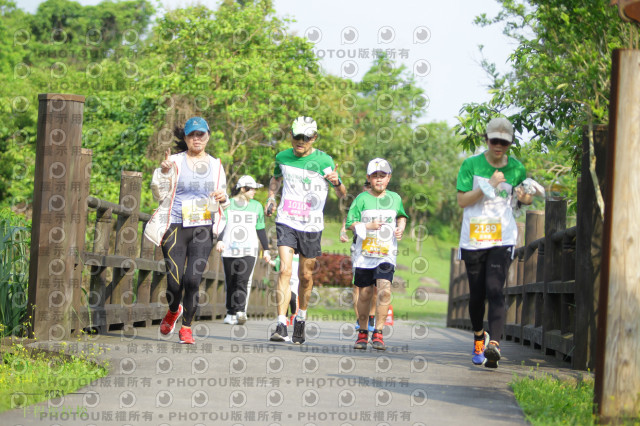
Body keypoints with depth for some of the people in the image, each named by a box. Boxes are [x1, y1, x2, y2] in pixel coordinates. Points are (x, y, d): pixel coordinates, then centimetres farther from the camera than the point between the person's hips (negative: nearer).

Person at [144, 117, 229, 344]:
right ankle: (173, 311, 28)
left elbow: (223, 201, 21)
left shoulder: (216, 165, 14)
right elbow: (159, 194, 3)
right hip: (175, 228, -1)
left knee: (193, 279, -13)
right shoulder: (175, 161, 6)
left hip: (203, 229, 1)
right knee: (175, 280, -7)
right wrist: (164, 172, -13)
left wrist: (222, 198, -3)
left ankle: (186, 327, 2)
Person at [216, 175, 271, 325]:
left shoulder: (256, 206, 13)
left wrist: (266, 250, 18)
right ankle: (231, 313, 12)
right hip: (229, 251, 0)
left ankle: (241, 311, -24)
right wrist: (219, 240, -17)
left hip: (249, 251, 0)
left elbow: (260, 229, 19)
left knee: (243, 281, -17)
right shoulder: (227, 204, 7)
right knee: (230, 283, 3)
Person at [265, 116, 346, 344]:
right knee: (285, 270, -15)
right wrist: (271, 198, 9)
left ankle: (301, 318, 32)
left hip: (311, 226, -1)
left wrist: (337, 182, -25)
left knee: (306, 276, 9)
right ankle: (281, 325, -19)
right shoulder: (283, 157, 5)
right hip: (286, 222, 1)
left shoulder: (324, 160, -4)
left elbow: (342, 194, -3)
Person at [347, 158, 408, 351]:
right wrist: (368, 226, -14)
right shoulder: (362, 199, 1)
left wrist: (400, 228, 7)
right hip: (364, 253, 0)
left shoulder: (395, 198, 8)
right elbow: (350, 223, 0)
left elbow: (401, 216, 27)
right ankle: (362, 333, 22)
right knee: (365, 293, 6)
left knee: (384, 290, -17)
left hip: (386, 254, 0)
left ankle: (378, 333, -11)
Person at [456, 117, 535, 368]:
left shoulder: (516, 169, 4)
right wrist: (489, 185, -17)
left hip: (502, 240, -1)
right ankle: (478, 338, 33)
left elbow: (528, 198, 19)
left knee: (495, 290, -17)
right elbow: (462, 200, -6)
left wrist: (524, 197, -5)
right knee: (476, 294, 9)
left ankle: (493, 344, -27)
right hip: (473, 240, 1)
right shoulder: (471, 165, 0)